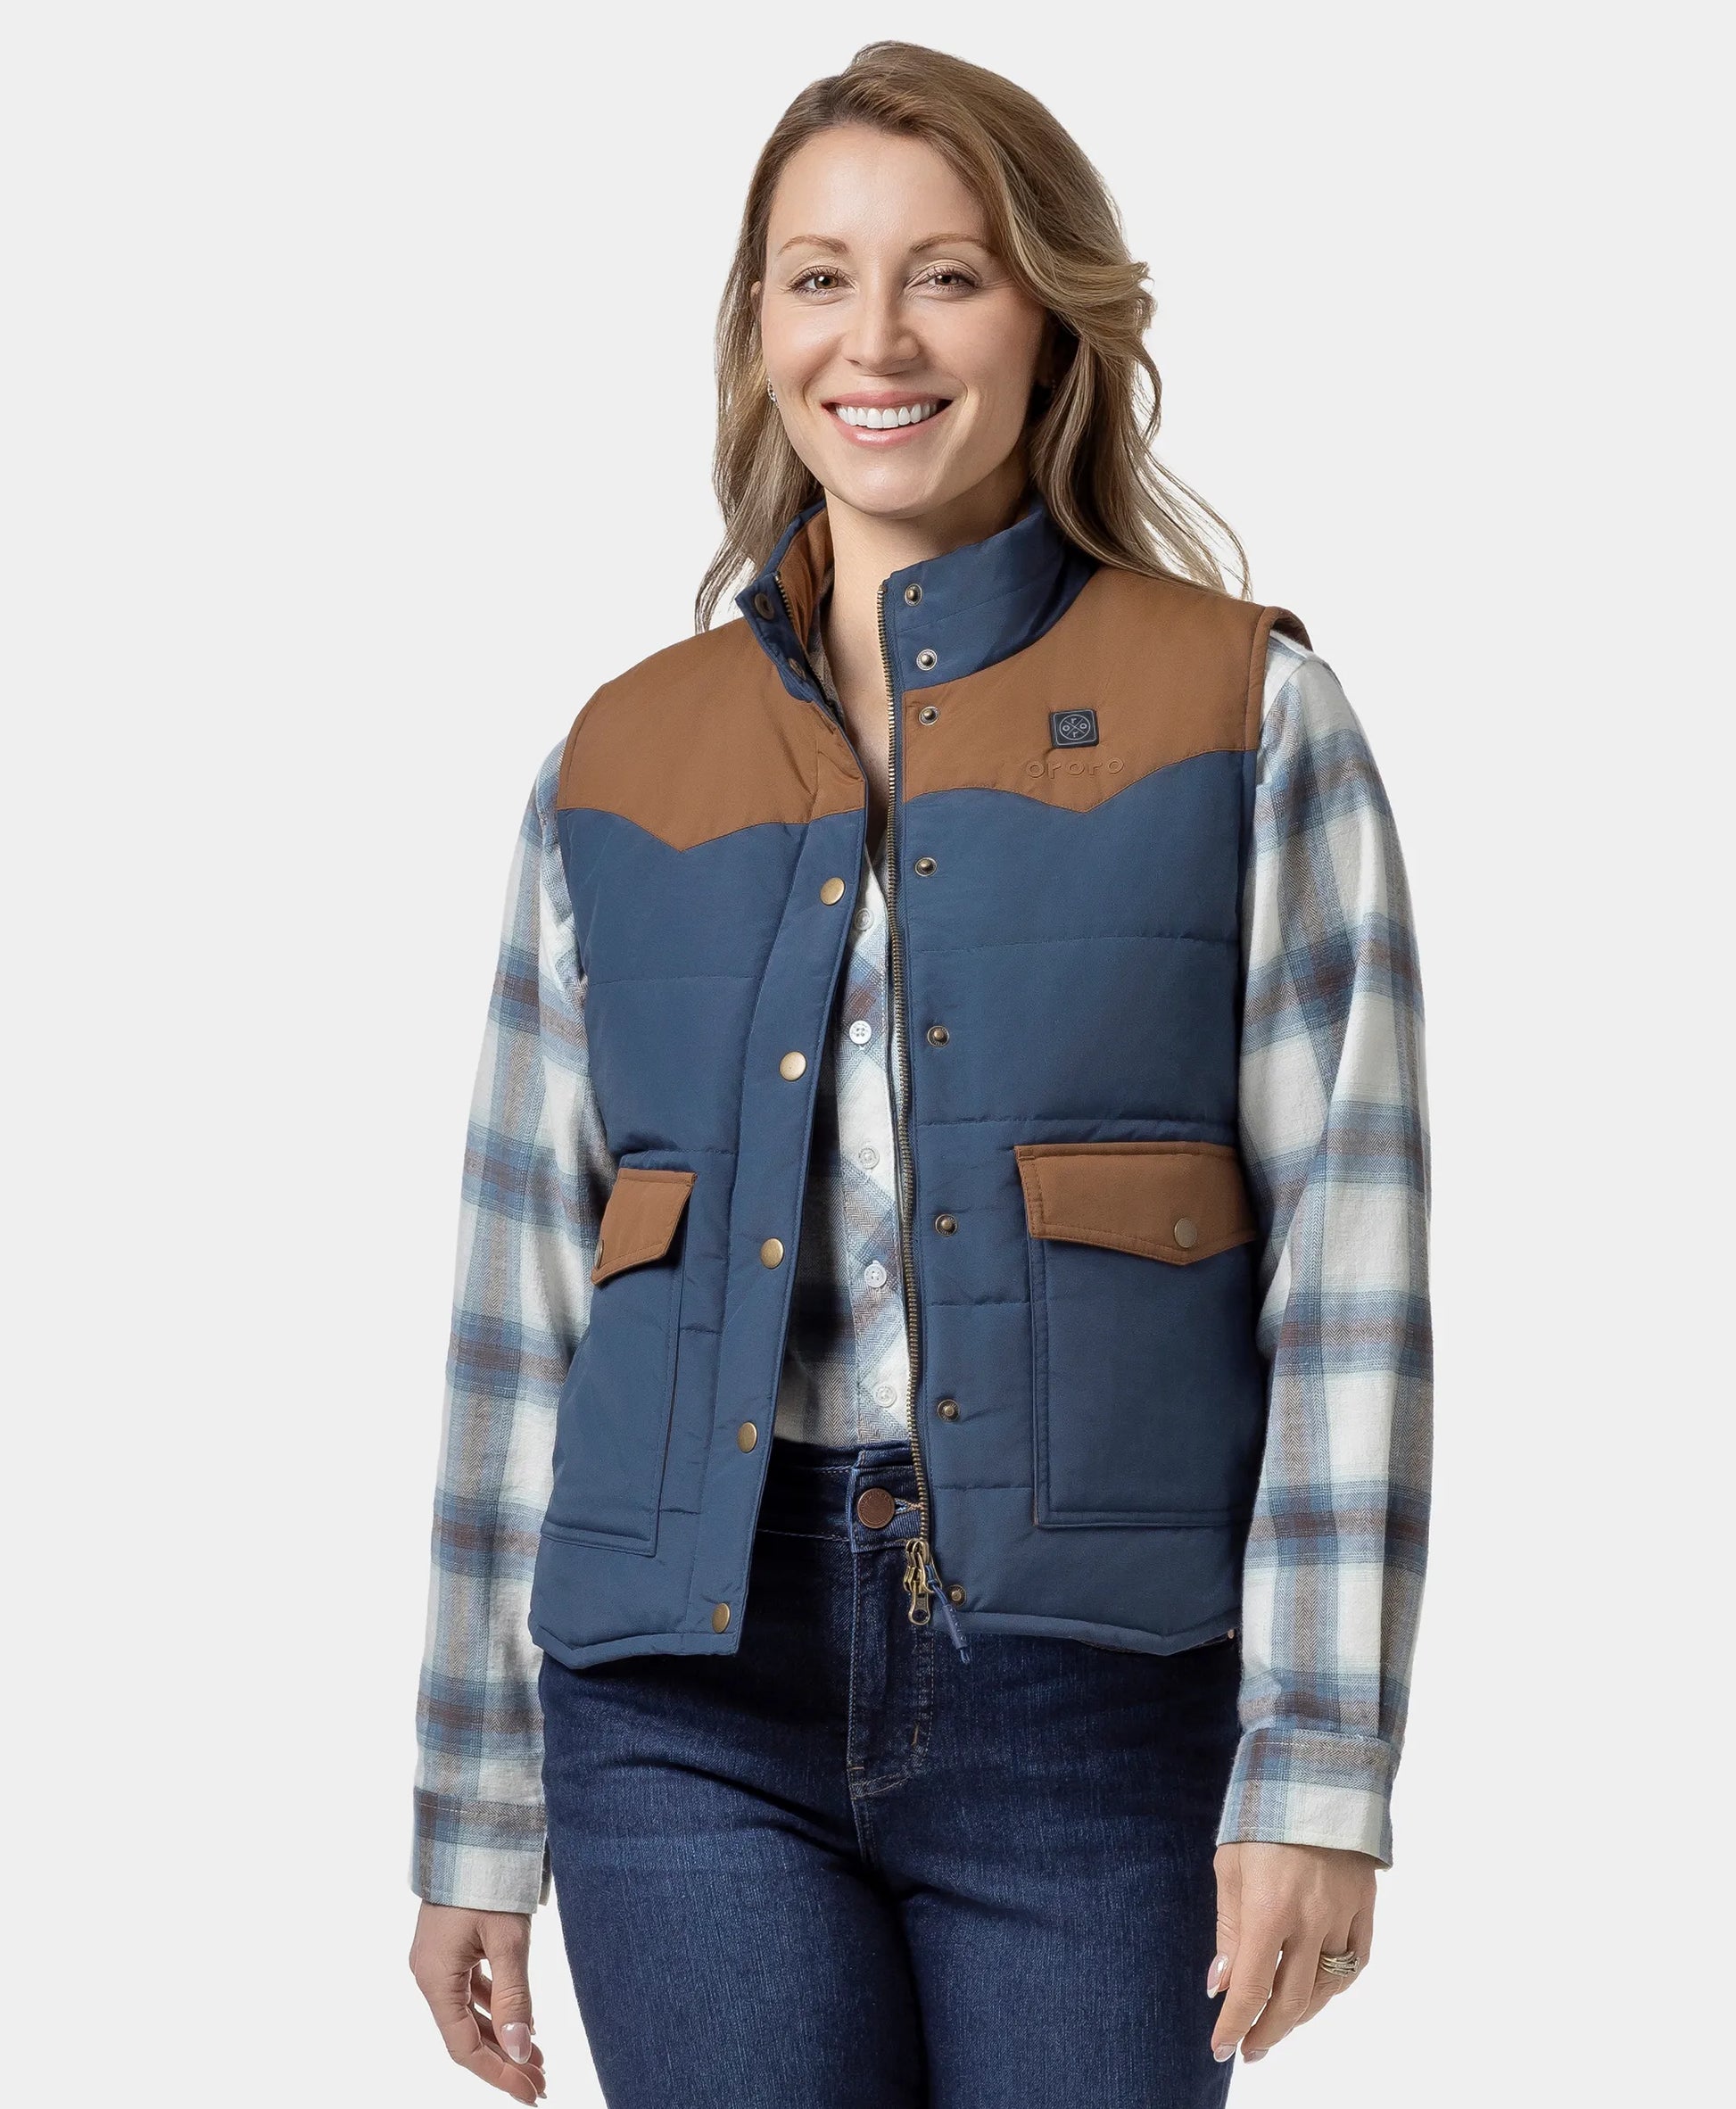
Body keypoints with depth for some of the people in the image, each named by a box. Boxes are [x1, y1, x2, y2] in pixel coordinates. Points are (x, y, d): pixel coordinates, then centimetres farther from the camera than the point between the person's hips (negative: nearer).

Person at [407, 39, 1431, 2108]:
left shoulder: (1244, 713, 3)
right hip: (691, 1695, 2)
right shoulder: (619, 764, 10)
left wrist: (1318, 1767, -10)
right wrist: (474, 1818, 10)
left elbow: (1351, 1260, -3)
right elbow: (521, 1308, 11)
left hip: (1099, 1695, -2)